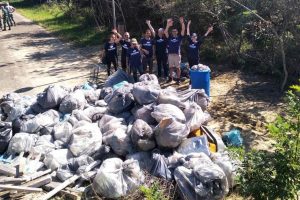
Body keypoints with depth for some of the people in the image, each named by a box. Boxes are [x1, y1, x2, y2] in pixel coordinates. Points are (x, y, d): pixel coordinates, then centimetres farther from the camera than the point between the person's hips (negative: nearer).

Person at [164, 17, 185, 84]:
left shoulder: (179, 37, 4)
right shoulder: (170, 37, 7)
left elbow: (183, 30, -7)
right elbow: (165, 32, -6)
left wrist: (182, 23, -18)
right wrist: (168, 25, -18)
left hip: (177, 54, -2)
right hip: (170, 54, 2)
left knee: (178, 67, 3)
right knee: (171, 67, 12)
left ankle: (178, 79, 9)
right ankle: (170, 77, 23)